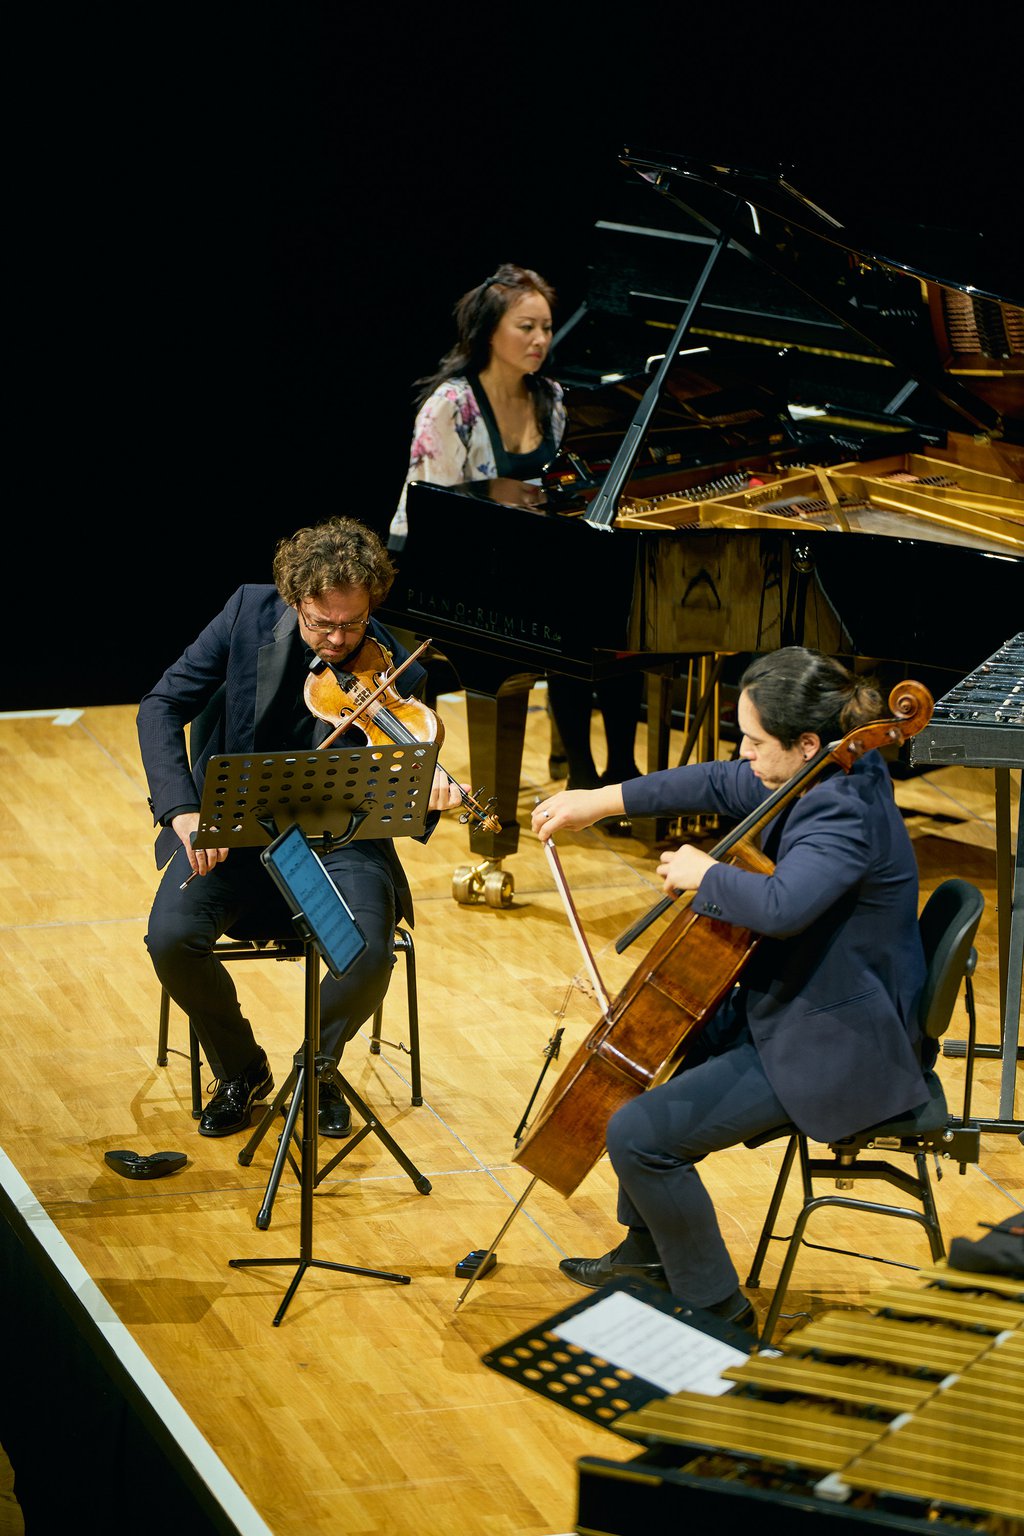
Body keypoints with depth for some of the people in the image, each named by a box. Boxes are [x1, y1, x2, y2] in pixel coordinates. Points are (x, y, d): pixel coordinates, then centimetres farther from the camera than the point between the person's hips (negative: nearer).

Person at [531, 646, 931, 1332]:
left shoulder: (845, 816, -29)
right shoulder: (827, 778, 1)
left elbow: (780, 905, -47)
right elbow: (720, 785, 15)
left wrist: (705, 873, -27)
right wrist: (600, 801, 13)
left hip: (832, 1052, -11)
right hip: (785, 1011, 11)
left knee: (639, 1134, -16)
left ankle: (717, 1309, 0)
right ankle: (649, 1252, 37)